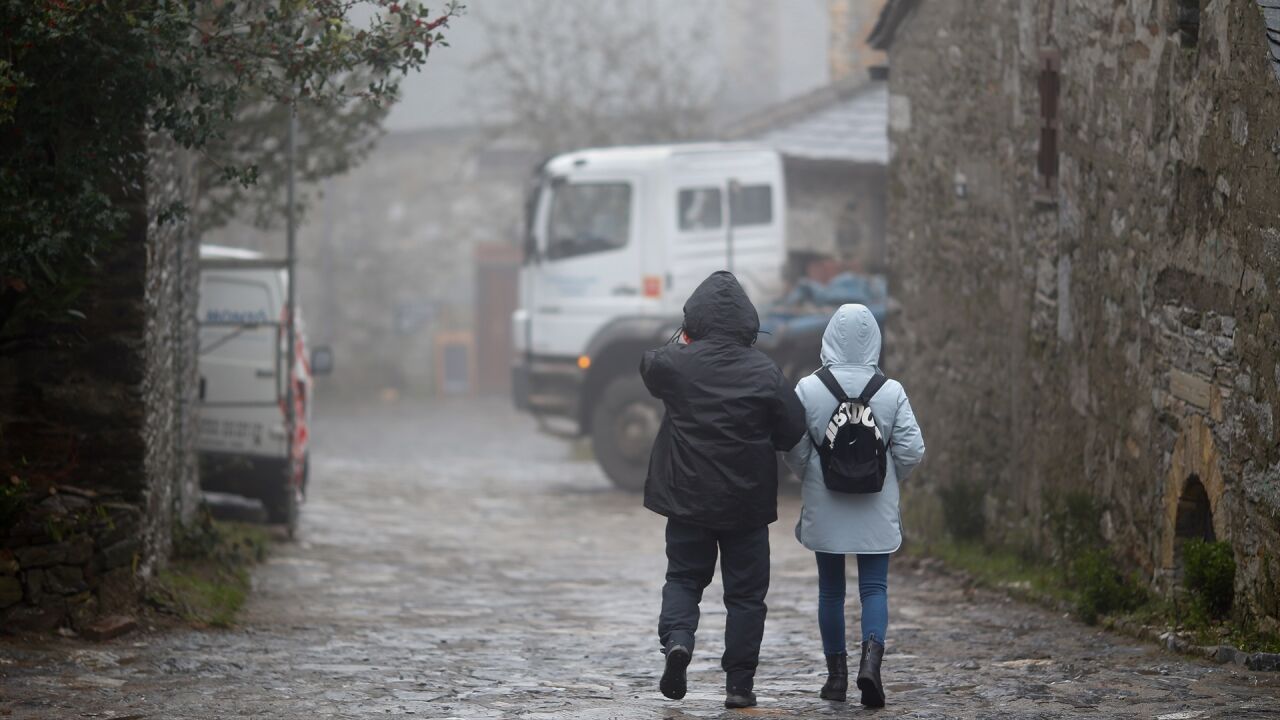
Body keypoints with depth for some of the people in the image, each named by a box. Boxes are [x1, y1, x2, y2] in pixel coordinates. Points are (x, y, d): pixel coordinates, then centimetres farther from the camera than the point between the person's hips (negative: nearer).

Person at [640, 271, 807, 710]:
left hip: (688, 499, 1)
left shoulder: (676, 364, -8)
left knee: (684, 578, 16)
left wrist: (685, 343, 28)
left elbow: (648, 368, 16)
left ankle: (676, 639, -12)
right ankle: (739, 683, 8)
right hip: (747, 504, -1)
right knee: (745, 592, 9)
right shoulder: (765, 373, -11)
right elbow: (793, 433, -4)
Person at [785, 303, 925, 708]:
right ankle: (871, 657, -19)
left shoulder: (808, 390, -8)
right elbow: (912, 451, -6)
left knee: (831, 590, 12)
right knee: (874, 587, 4)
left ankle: (837, 674, 17)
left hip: (825, 507, 0)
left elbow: (794, 450, -6)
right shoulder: (891, 392, -7)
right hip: (876, 509, 0)